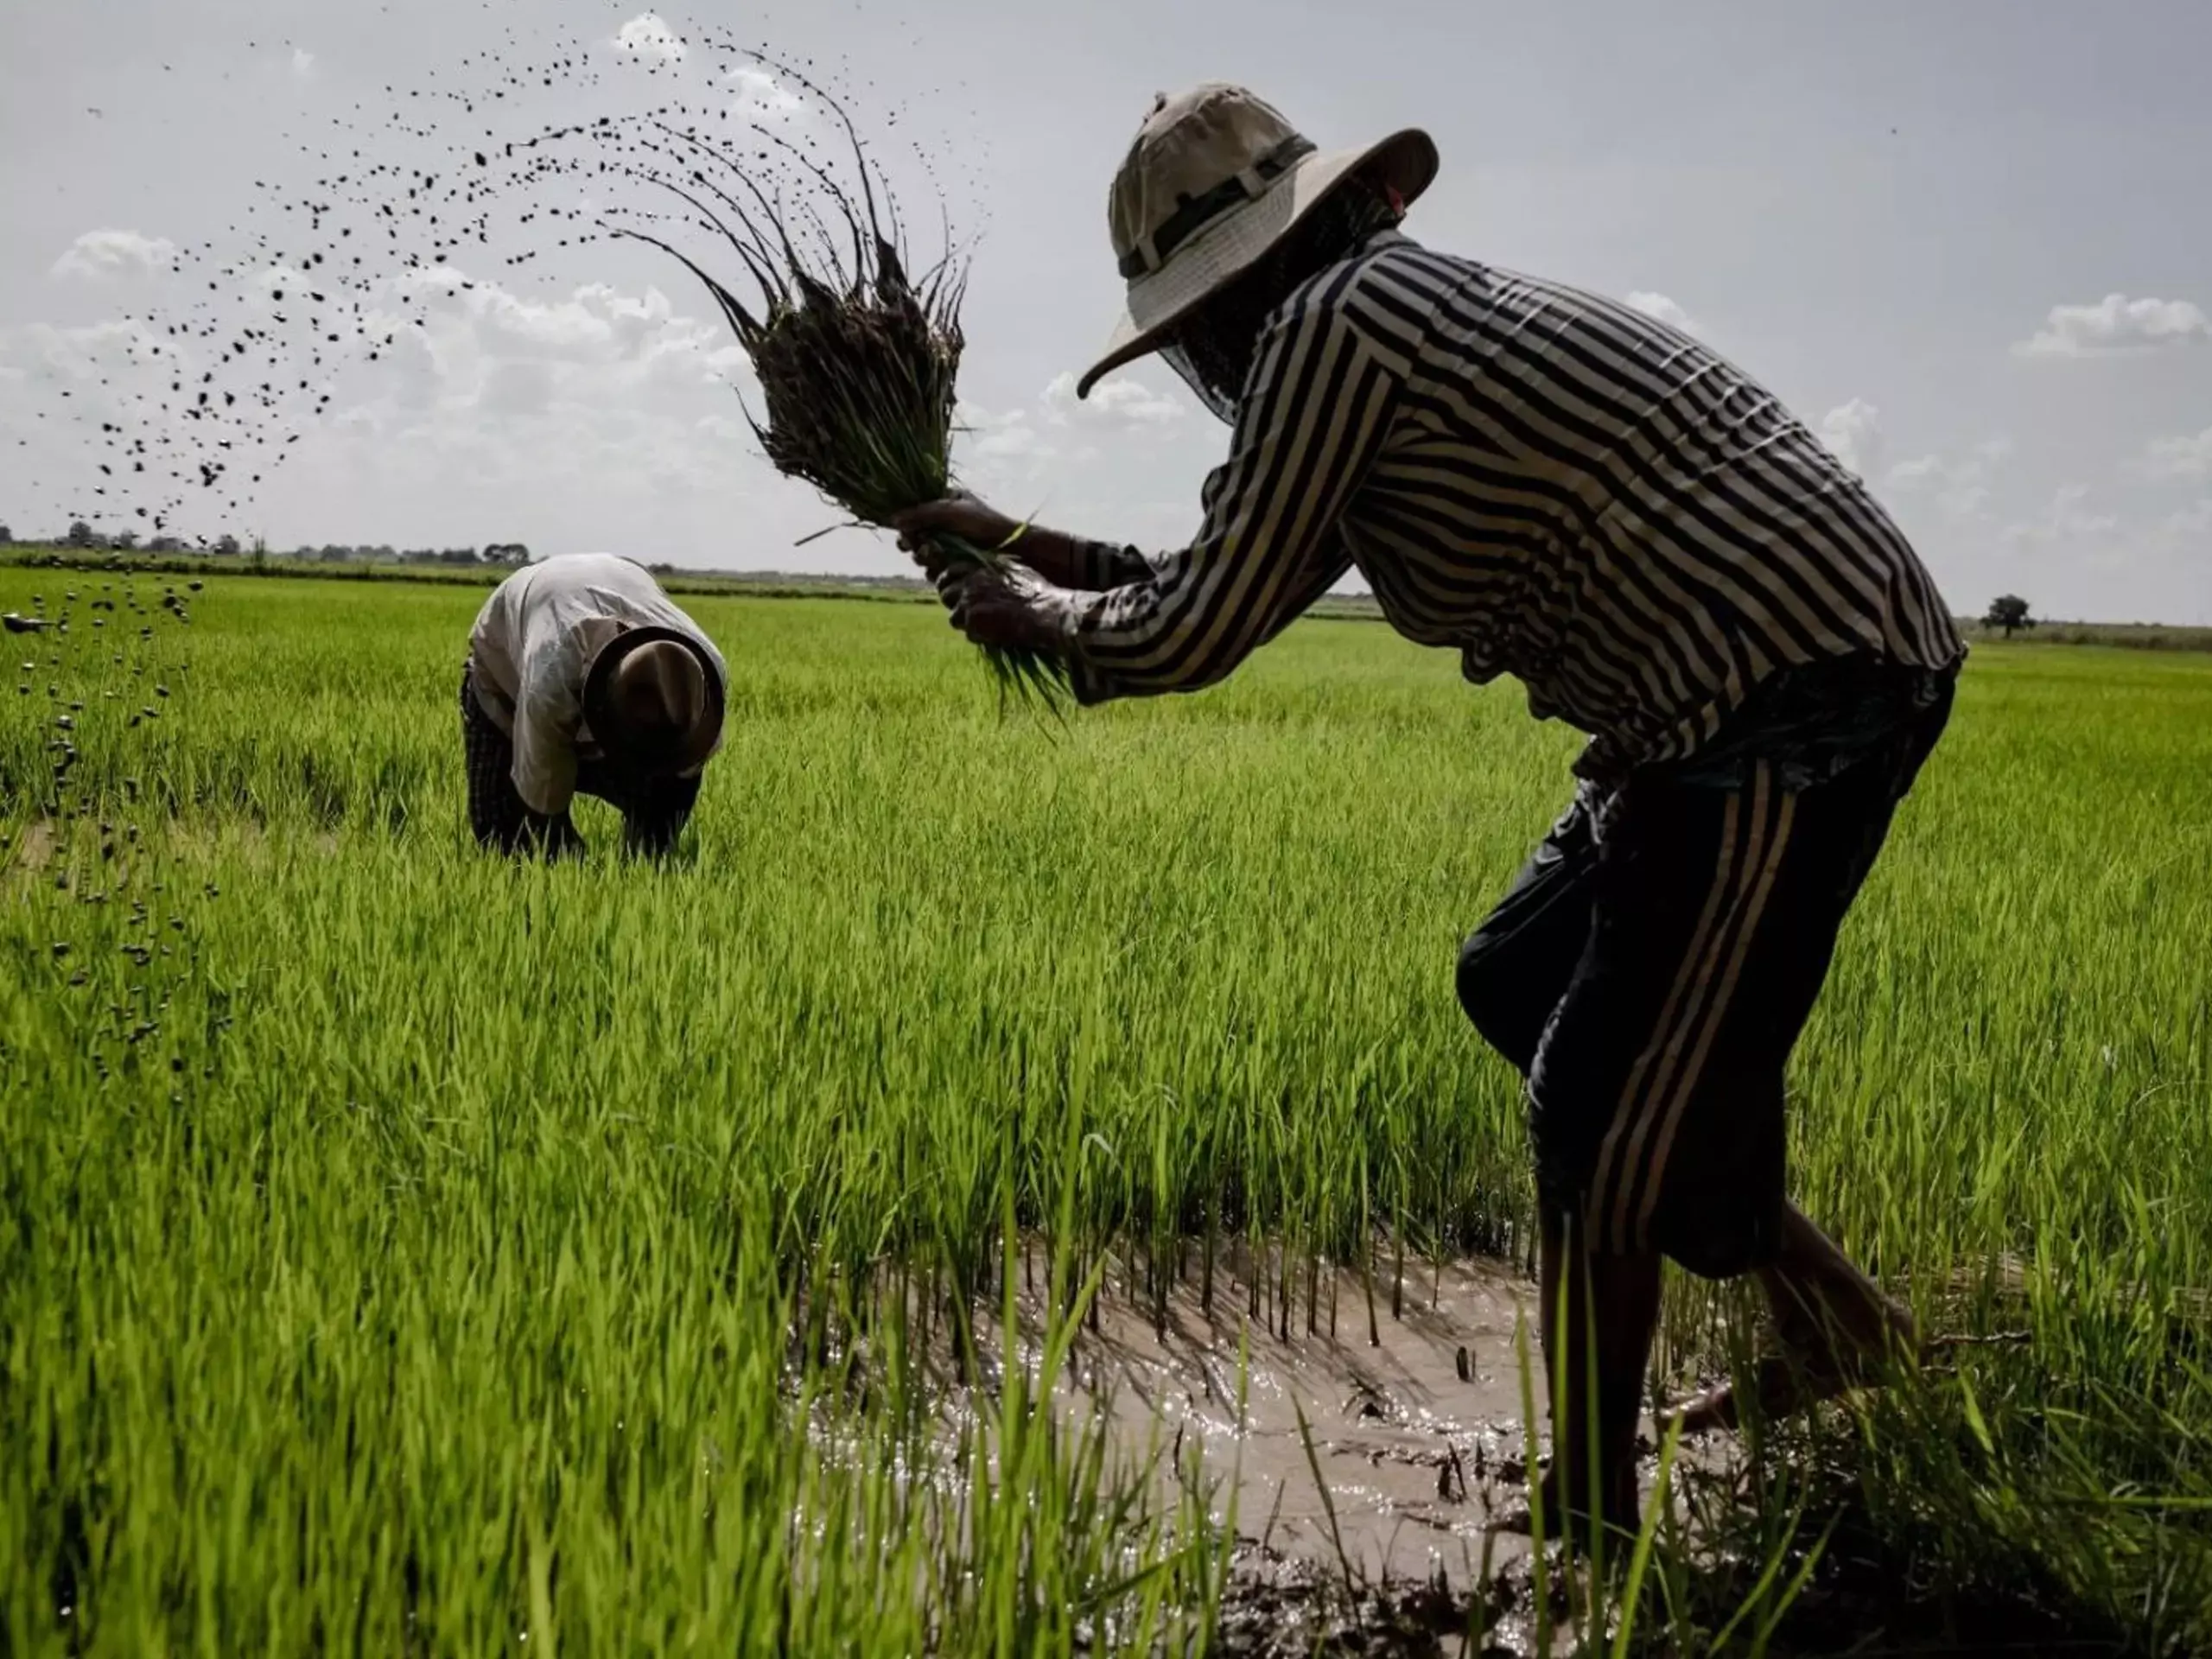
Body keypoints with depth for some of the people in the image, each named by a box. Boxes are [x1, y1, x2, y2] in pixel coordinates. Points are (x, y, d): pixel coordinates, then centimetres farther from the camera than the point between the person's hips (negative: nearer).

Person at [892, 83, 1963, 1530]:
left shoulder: (1328, 327, -11)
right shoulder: (1411, 316, 19)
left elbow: (1194, 636, -8)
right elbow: (1248, 583, 27)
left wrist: (1036, 619, 11)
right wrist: (1019, 540, 30)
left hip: (1791, 692, -10)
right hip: (1773, 684, 10)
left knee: (1611, 1111, -4)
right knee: (1519, 986, 19)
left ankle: (1590, 1522, 9)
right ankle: (1835, 1323, 27)